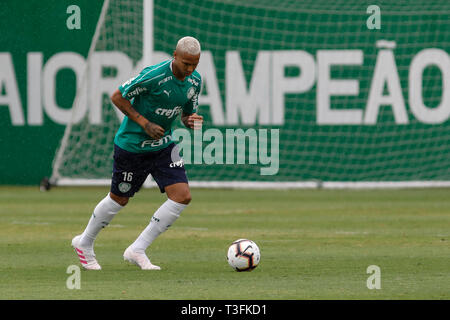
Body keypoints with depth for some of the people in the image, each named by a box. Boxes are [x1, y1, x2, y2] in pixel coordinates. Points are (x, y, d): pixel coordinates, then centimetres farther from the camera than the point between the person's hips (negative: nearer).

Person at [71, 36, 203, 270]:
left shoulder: (195, 80, -3)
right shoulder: (154, 75, -25)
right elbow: (117, 97, -16)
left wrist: (192, 120, -12)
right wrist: (145, 124, -21)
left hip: (163, 145, 6)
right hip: (131, 145, -6)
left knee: (182, 197, -10)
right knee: (119, 199, 8)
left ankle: (137, 250, -1)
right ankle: (85, 243, 35)